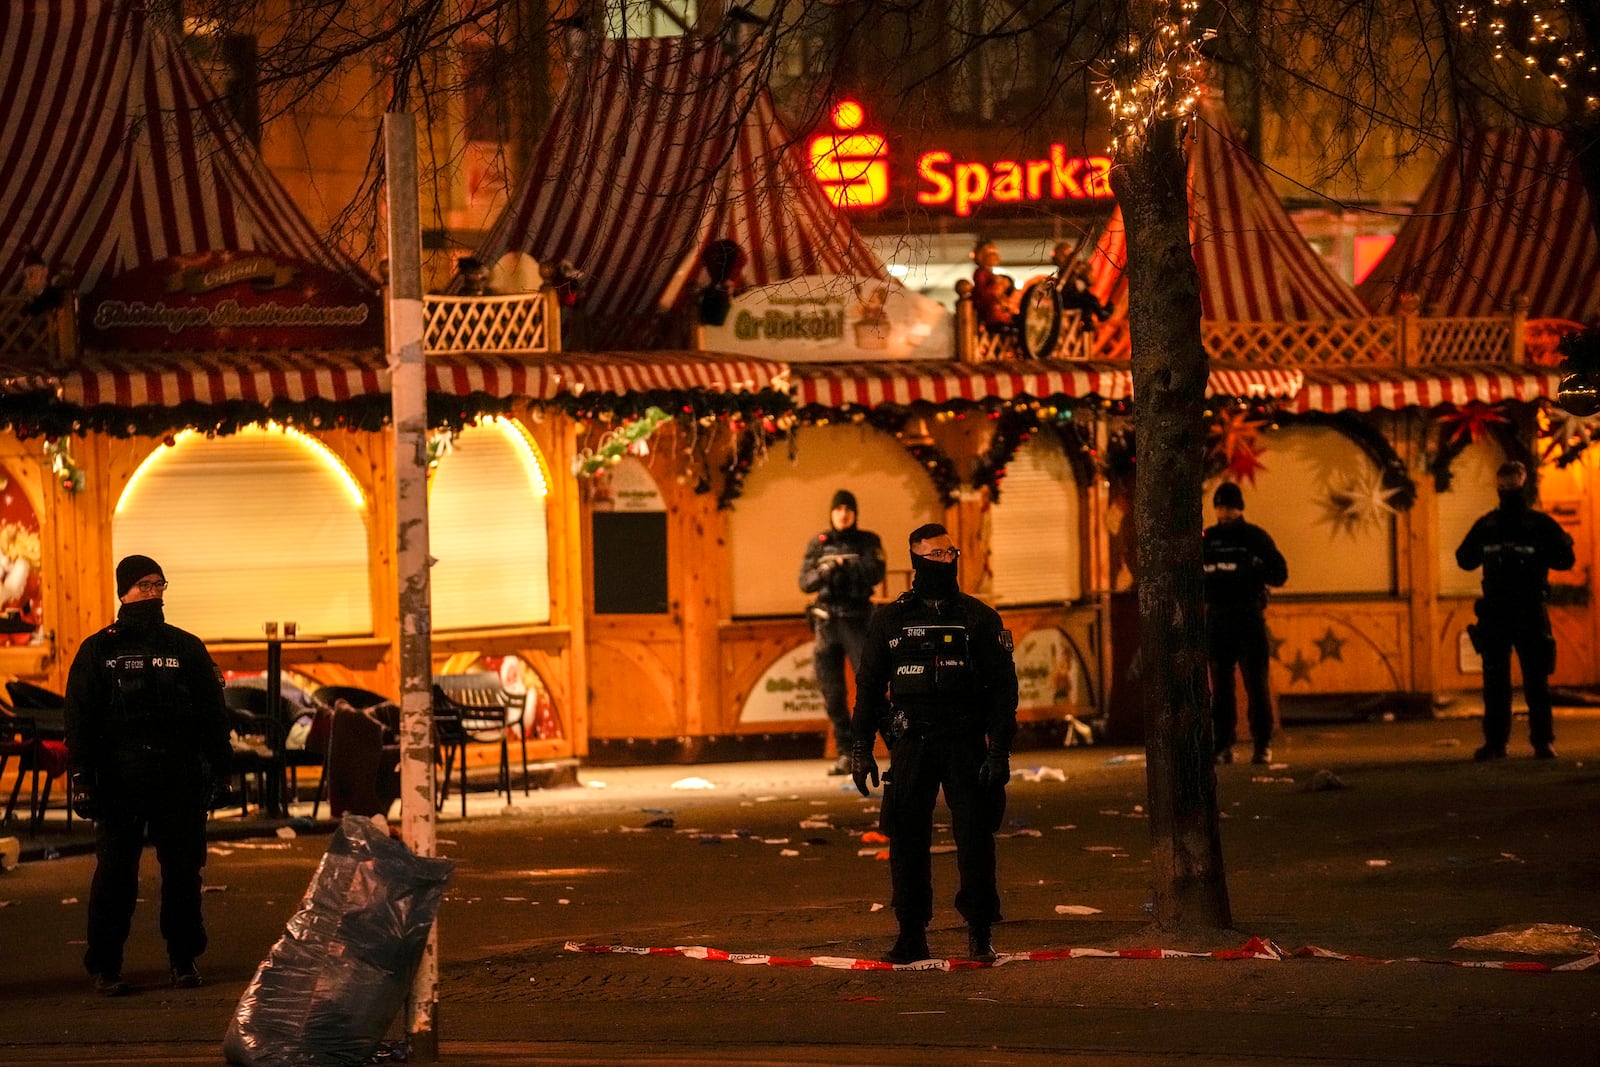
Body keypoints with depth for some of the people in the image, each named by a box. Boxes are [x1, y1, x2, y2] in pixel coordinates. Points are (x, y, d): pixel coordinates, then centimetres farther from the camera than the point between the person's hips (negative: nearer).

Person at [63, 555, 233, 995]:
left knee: (182, 869, 4)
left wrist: (219, 764, 1)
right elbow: (79, 717, 4)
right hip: (119, 774, -2)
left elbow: (212, 711, 10)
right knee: (115, 872, -3)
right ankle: (105, 966, 2)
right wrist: (83, 776, -6)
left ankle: (184, 959, 14)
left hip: (179, 775, 2)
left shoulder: (186, 648, 11)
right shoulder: (99, 650, 7)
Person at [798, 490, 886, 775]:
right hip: (826, 621, 4)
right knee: (832, 692, 4)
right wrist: (824, 572, -19)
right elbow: (805, 582, 2)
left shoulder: (868, 542, 2)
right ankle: (846, 754, 10)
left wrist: (844, 566, -26)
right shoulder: (819, 544, 9)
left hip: (856, 620, -4)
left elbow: (876, 574, -13)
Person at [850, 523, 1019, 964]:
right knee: (907, 841, 0)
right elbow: (869, 685, 12)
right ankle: (911, 935, 8)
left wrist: (999, 751, -6)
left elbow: (1003, 688, 3)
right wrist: (861, 748, 4)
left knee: (974, 838, -4)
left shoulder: (979, 619, 5)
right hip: (911, 745, 1)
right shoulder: (890, 620, 8)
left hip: (966, 744, -1)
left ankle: (980, 934, 5)